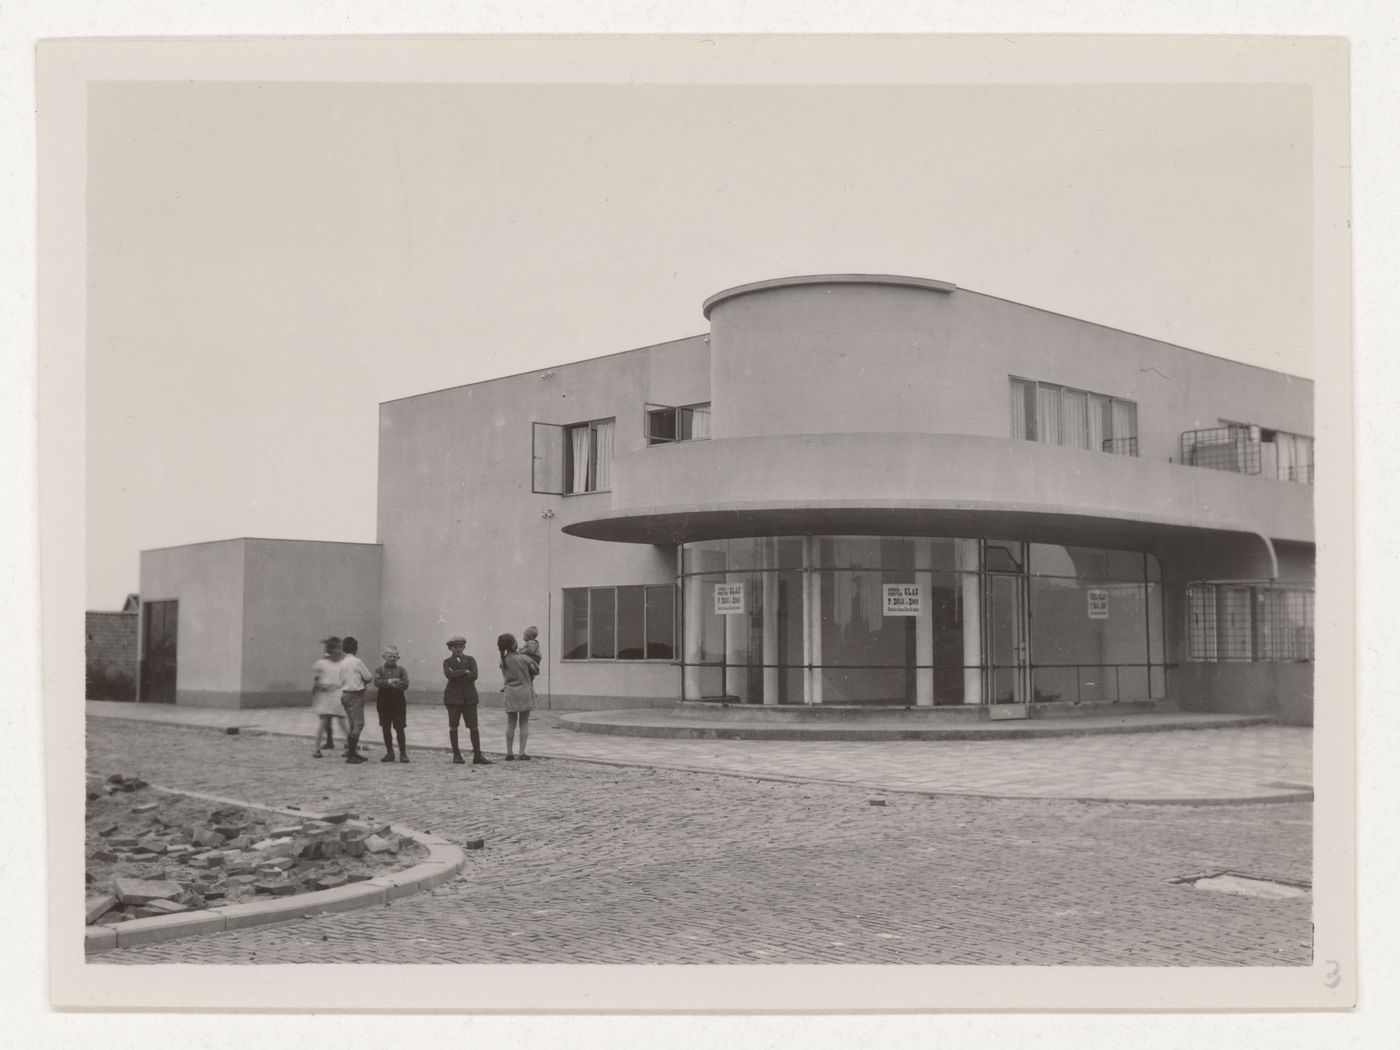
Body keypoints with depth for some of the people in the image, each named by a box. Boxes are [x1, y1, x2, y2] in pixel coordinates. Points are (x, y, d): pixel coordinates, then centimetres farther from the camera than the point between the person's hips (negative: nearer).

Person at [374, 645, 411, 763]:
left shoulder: (401, 670, 3)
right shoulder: (379, 669, 4)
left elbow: (405, 685, -7)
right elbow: (377, 682, -13)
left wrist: (396, 684, -24)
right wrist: (389, 681, -25)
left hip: (398, 701, -2)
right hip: (384, 701, 2)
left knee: (399, 728, -4)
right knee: (385, 728, 7)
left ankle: (403, 753, 1)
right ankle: (389, 753, 17)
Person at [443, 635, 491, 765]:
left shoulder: (471, 660, 8)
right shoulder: (447, 662, 6)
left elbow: (474, 676, -8)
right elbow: (448, 674, -16)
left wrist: (456, 675, -10)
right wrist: (464, 672, -13)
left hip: (469, 697, 1)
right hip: (453, 697, -1)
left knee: (473, 726, -3)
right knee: (453, 726, 2)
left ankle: (477, 755, -2)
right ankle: (456, 755, 11)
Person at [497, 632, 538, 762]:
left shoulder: (503, 661, -2)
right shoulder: (524, 658, -11)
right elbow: (536, 670, -1)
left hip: (511, 694, 3)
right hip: (525, 692, -3)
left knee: (510, 724, 9)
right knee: (524, 723, 3)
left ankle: (509, 753, 8)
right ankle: (522, 753, -1)